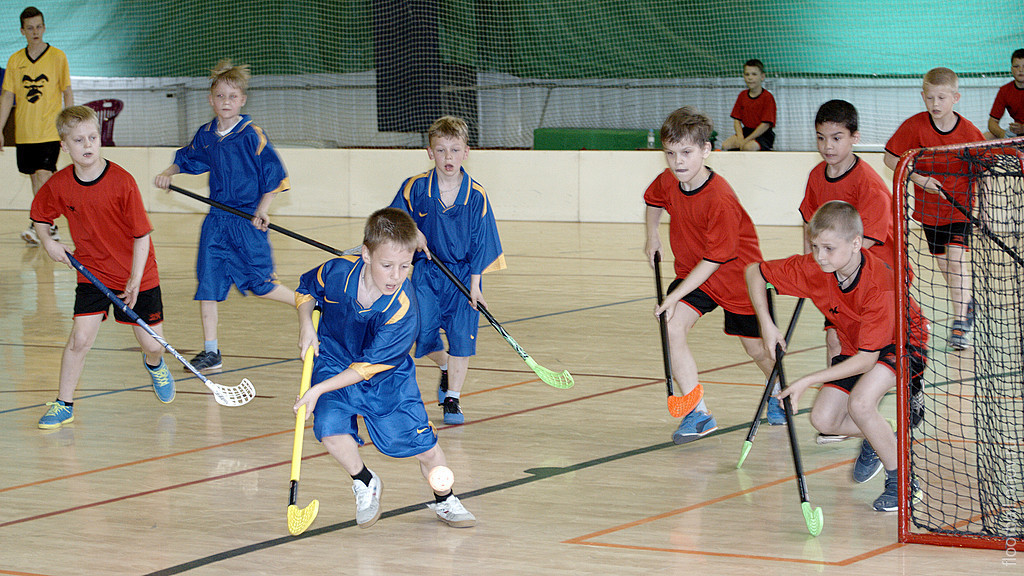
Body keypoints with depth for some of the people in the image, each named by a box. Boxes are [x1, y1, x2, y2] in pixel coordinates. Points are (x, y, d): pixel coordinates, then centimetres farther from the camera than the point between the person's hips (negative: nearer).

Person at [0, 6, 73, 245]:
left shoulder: (57, 57, -1)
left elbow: (67, 93, 1)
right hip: (24, 133, 4)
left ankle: (38, 226, -19)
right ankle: (49, 228, 17)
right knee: (36, 181, 8)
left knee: (43, 176, -16)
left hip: (50, 131, -4)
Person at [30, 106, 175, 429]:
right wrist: (47, 241, -9)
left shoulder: (122, 182, -21)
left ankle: (155, 365, 41)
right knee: (80, 338, -13)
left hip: (137, 276, -2)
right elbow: (40, 217, 11)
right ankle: (63, 405, 3)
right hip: (92, 273, 2)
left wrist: (135, 281, -19)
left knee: (152, 343, 3)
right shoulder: (58, 186, -10)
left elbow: (141, 235, -14)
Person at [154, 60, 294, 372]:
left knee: (259, 284, -2)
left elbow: (275, 173, -10)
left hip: (248, 221, -5)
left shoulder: (252, 135, -12)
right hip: (217, 222, 6)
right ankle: (210, 351, 6)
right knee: (208, 283, 1)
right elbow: (188, 158, 23)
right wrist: (168, 173, 6)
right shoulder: (206, 135, 5)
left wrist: (263, 209, -13)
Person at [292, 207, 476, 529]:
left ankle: (444, 500, 28)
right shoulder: (337, 272, -23)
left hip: (387, 379, -1)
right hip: (334, 362, 2)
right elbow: (306, 289, 3)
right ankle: (365, 484, 6)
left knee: (424, 446, -3)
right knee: (331, 430, -24)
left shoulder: (402, 311, -31)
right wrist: (306, 326, -13)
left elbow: (367, 367, -26)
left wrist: (319, 390, -28)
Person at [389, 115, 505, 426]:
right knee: (424, 333, -3)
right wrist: (413, 233, -11)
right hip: (426, 272, 1)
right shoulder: (415, 188, -8)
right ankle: (445, 368, 32)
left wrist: (475, 285, -8)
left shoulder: (476, 196, -10)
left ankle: (452, 399, 9)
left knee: (461, 335, -5)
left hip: (463, 273, -1)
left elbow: (480, 243, -6)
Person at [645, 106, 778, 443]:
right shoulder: (668, 181, -10)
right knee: (672, 327, -19)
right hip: (692, 273, 6)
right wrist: (652, 235, 5)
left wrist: (676, 295, -29)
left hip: (737, 276, -5)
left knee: (756, 349, 10)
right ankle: (698, 413, -16)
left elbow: (715, 259, -28)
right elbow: (653, 200, 18)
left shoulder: (720, 199, -31)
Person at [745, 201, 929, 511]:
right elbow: (754, 272, -6)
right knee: (823, 419, -3)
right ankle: (878, 439, 27)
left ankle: (901, 482, -13)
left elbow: (866, 359, -34)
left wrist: (807, 381, -34)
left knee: (860, 403, -30)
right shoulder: (812, 268, -22)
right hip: (855, 345, 7)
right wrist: (766, 324, -16)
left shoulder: (879, 284, -38)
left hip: (903, 339, -7)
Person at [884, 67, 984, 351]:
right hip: (929, 207, 2)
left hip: (960, 206, -2)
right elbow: (890, 157, -5)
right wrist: (919, 178, -17)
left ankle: (960, 323, -11)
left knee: (956, 259, -16)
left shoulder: (969, 132, -14)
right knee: (943, 264, 11)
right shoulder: (914, 126, -13)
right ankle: (966, 306, 35)